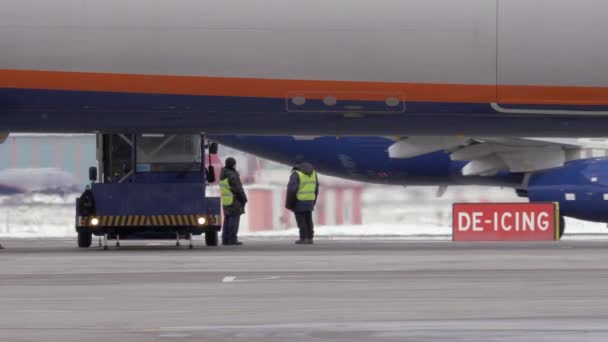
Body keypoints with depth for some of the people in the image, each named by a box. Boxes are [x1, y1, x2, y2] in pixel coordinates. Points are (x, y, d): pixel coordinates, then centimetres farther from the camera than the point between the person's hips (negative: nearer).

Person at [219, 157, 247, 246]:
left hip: (225, 201, 9)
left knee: (227, 219, 10)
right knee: (234, 219, -7)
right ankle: (232, 239, -10)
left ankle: (225, 239, 8)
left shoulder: (222, 176, 10)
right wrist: (244, 199, -7)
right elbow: (238, 189, -17)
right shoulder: (233, 176, -17)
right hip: (234, 201, -9)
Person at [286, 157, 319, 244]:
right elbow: (316, 188, 13)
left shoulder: (296, 173, -13)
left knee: (301, 221, -2)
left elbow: (291, 189, -19)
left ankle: (303, 238, -3)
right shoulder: (312, 172, 8)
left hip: (299, 201, -6)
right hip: (309, 201, 6)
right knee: (308, 220, 11)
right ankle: (309, 238, 11)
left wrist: (289, 204, -11)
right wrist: (313, 201, 21)